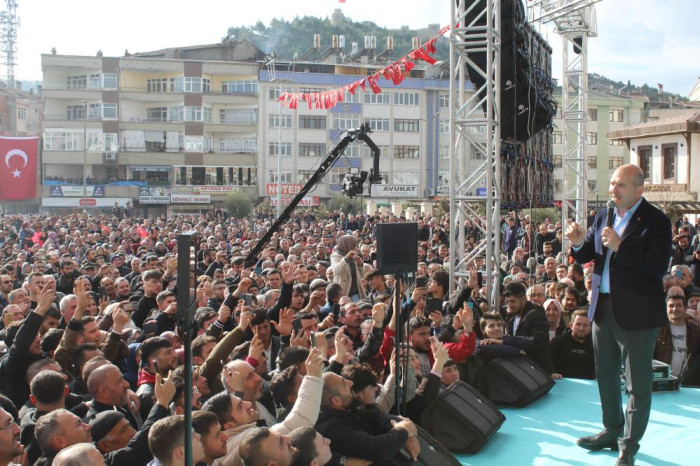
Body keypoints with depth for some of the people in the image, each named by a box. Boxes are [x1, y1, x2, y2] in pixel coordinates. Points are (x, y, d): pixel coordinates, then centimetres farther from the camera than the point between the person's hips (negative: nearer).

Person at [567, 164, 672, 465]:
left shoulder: (655, 221, -12)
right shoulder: (603, 217, 8)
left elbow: (659, 266, -23)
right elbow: (586, 257, 10)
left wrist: (620, 246, -29)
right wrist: (579, 243, -12)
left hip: (637, 312, -7)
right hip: (603, 307, 7)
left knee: (637, 383, 5)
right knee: (606, 375, 19)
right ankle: (612, 431, 36)